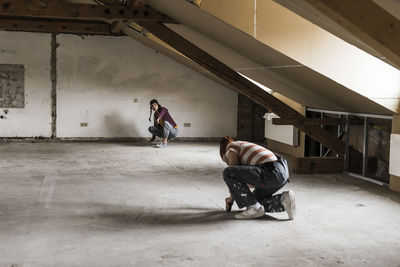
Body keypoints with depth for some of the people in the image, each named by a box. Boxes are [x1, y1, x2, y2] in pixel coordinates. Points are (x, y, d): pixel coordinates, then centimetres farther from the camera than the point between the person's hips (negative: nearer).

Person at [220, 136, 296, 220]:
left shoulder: (231, 146, 9)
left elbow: (234, 173, 2)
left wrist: (231, 198, 13)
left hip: (271, 172, -10)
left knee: (228, 173, -11)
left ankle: (255, 208, -3)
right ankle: (283, 200, 5)